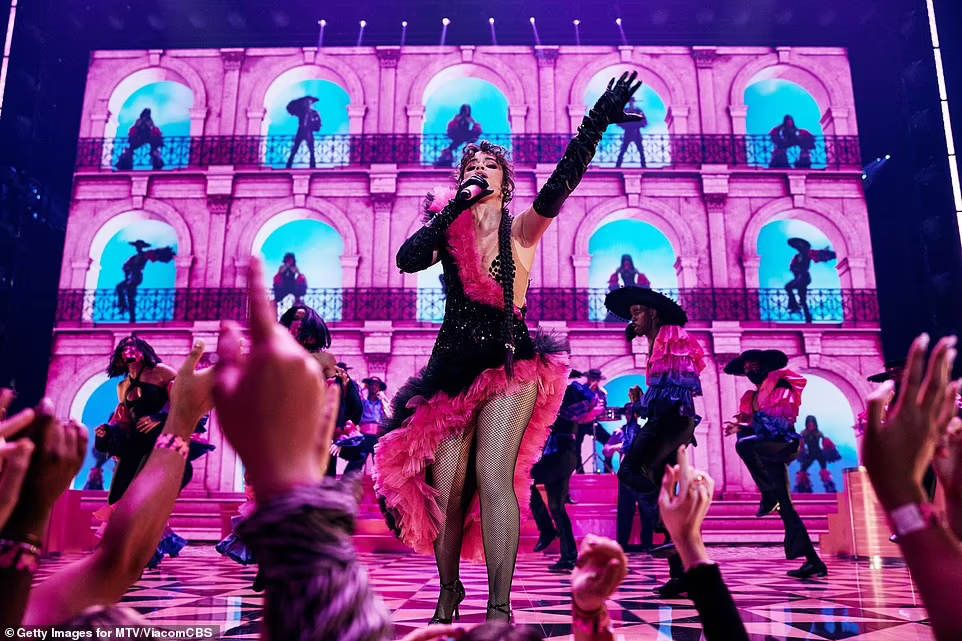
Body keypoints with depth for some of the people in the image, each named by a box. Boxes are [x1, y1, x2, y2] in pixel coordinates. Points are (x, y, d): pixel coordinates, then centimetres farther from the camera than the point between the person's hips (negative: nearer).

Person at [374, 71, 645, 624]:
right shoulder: (449, 229, 8)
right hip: (454, 364, 3)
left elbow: (560, 185, -14)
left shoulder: (521, 231, 2)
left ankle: (500, 608, -9)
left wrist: (598, 122, -26)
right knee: (445, 486, 3)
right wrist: (455, 207, -11)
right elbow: (408, 259, -10)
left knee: (494, 475, -17)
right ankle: (449, 593, 23)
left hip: (509, 361, -3)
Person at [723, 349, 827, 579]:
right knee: (785, 508, 2)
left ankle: (769, 496, -15)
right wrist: (740, 428, 5)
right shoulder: (749, 398, 20)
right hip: (769, 450, 7)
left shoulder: (780, 384, 0)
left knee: (745, 445, -33)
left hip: (785, 444, -7)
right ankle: (813, 562, 4)